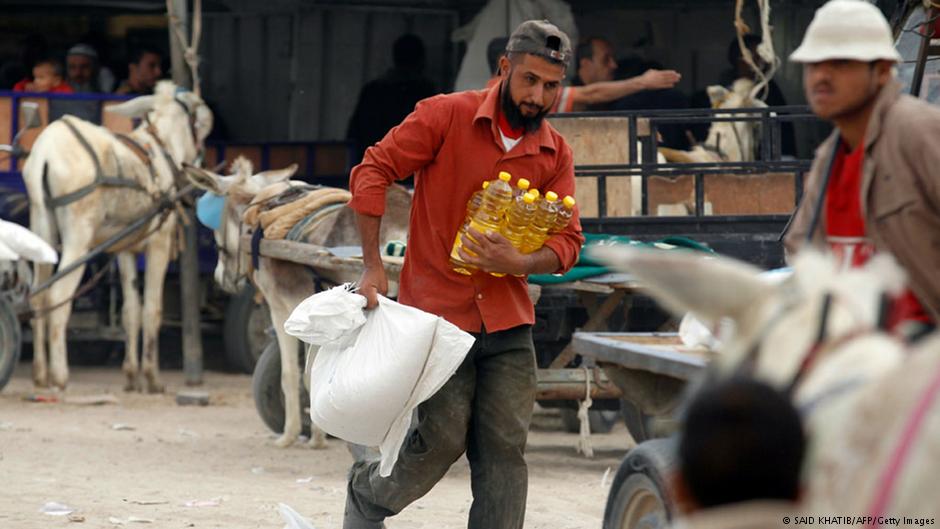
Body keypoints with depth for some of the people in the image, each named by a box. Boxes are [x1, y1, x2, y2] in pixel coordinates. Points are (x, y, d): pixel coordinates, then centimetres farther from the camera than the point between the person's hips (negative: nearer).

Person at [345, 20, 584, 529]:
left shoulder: (556, 154, 6)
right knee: (443, 439, -3)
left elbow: (566, 238, 4)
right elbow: (372, 172, -7)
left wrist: (519, 262, -18)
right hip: (438, 312, -4)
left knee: (505, 448, -1)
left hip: (508, 320, 4)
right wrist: (372, 267, -11)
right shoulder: (445, 115, -7)